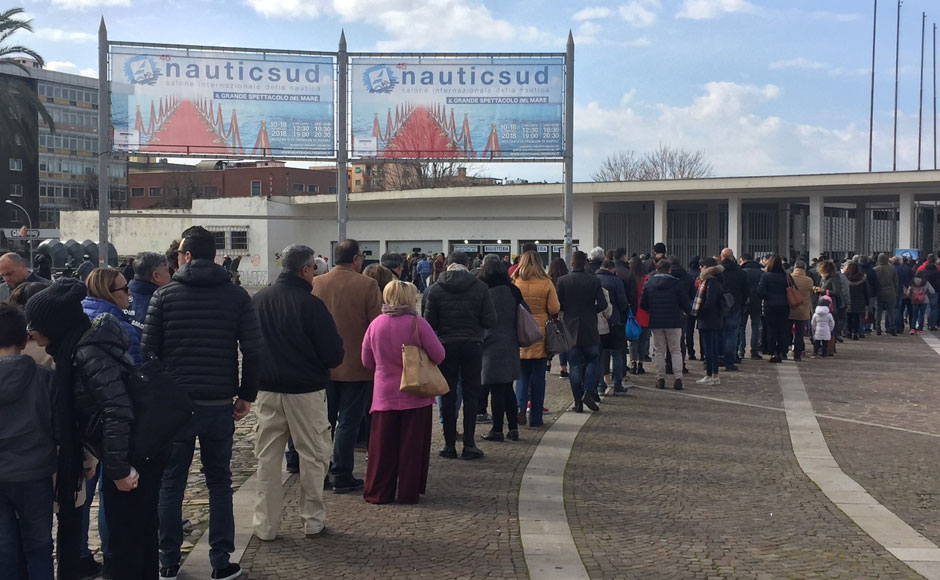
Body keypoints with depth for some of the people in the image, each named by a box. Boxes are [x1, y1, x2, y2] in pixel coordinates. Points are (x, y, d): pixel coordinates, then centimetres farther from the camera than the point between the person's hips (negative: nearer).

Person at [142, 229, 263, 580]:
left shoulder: (165, 294, -1)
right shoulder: (237, 296, 0)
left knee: (171, 483, 11)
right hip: (219, 405, 1)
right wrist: (247, 395, 6)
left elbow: (148, 350, -3)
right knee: (219, 483, 9)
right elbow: (253, 350, -4)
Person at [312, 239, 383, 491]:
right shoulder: (367, 285, -12)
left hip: (322, 366, 4)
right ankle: (342, 476, 5)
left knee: (324, 421, 16)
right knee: (348, 422, 3)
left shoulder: (315, 284, -1)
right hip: (356, 367, -4)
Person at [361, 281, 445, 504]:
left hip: (384, 395, 3)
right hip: (415, 394, -3)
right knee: (411, 445, 6)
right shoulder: (417, 323, -11)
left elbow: (367, 362, 8)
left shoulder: (375, 325, 0)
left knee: (382, 445, 9)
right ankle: (409, 492, 12)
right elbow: (438, 356, -8)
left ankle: (379, 492, 13)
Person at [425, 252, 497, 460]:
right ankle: (469, 444, 4)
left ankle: (450, 444, 9)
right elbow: (490, 321, -6)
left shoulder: (436, 289, -4)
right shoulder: (480, 287, -4)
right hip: (472, 345, 0)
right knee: (471, 394, 7)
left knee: (448, 396, 8)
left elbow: (429, 323, -6)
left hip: (446, 345, 0)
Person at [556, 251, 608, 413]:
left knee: (575, 365, 5)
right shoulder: (594, 281, -4)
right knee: (593, 360, 14)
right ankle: (588, 392, -4)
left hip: (571, 328, 1)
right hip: (590, 329, -1)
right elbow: (602, 304, -7)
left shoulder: (562, 281, -4)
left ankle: (578, 402, 5)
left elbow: (558, 305, -5)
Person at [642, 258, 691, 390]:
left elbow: (643, 305, 2)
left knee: (659, 351, 10)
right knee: (676, 351, 6)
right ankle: (677, 378, -3)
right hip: (674, 322, -1)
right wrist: (688, 311, 18)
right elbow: (685, 303, -3)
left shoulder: (648, 284, 0)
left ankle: (660, 378, 7)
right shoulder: (676, 283, -6)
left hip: (655, 322, 2)